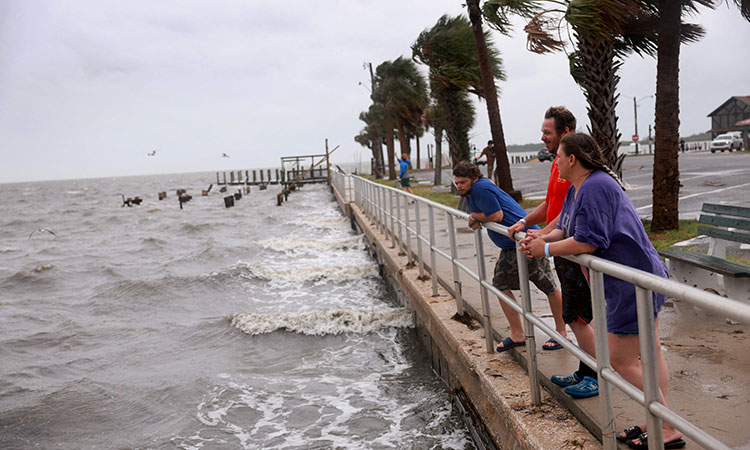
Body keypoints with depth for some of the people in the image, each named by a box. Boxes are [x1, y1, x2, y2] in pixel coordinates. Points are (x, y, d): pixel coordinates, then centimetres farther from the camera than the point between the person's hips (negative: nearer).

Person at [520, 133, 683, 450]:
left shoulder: (596, 187, -22)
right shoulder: (577, 189, 13)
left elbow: (588, 241, -27)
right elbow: (567, 229, 15)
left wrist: (546, 249, -16)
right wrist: (542, 238, -4)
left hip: (633, 284, -11)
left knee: (622, 361, -3)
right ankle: (659, 424, 26)